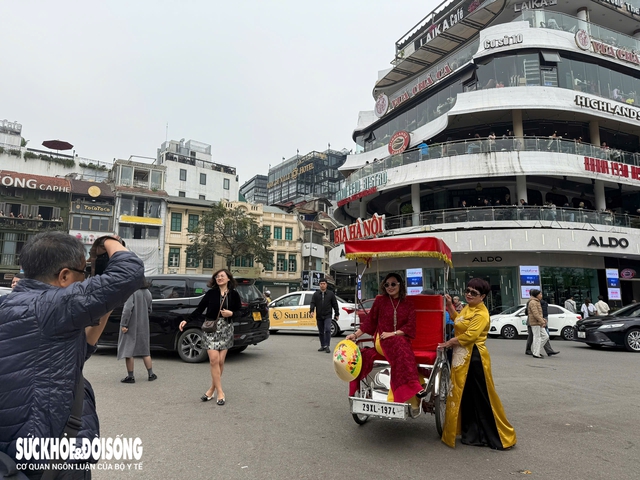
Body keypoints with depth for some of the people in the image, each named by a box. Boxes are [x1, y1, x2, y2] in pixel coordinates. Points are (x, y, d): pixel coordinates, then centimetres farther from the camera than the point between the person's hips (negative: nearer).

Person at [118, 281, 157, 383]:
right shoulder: (147, 292, 6)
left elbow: (128, 308, -22)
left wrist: (123, 324, -18)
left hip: (131, 325, -6)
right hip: (143, 326, 6)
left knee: (128, 349, 5)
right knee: (144, 350, 15)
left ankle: (130, 376, 9)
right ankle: (151, 374, 17)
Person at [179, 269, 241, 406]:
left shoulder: (234, 294, 2)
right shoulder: (211, 293, 0)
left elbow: (239, 311, 8)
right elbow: (199, 309, 0)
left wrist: (231, 313, -13)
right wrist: (186, 320, -9)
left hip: (226, 330, 1)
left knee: (220, 361, 2)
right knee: (214, 360, -9)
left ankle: (212, 389, 18)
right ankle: (220, 392, 0)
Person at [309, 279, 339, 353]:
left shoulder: (331, 294, 6)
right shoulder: (316, 294, 8)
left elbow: (335, 304, 9)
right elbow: (312, 303, -1)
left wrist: (337, 314, 7)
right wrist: (311, 311, -18)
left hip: (327, 316, -2)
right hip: (319, 316, 3)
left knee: (327, 330, -18)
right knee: (321, 332, 9)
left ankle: (327, 346, -13)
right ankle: (322, 346, 21)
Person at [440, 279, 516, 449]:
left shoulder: (481, 314, -16)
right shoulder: (467, 308, 12)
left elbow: (469, 335, -23)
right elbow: (458, 322, 26)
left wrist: (449, 343, -10)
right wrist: (450, 307, 15)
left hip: (475, 358, -9)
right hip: (462, 358, 9)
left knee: (482, 398, 1)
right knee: (464, 396, 15)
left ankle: (499, 436, 16)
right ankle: (471, 433, 28)